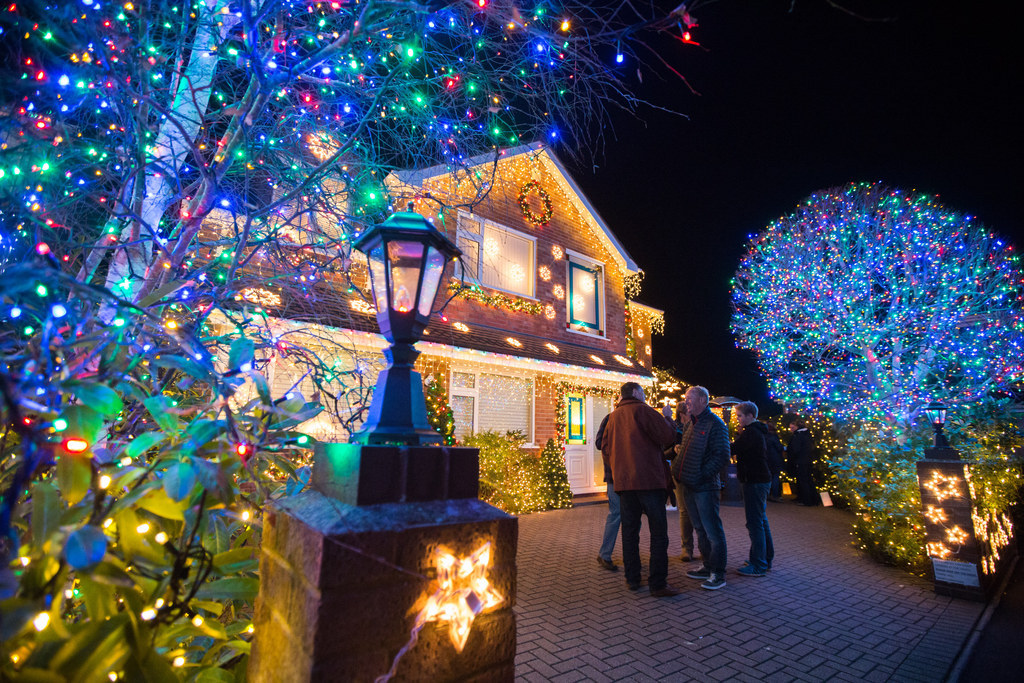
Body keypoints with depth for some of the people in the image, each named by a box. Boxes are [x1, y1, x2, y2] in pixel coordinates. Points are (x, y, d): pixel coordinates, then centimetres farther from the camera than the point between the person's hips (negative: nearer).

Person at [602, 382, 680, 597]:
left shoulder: (613, 416, 14)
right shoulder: (642, 410, -5)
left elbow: (605, 447, 16)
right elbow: (667, 436, -12)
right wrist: (666, 418, 6)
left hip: (622, 481, 6)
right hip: (648, 478, -6)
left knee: (629, 530, 13)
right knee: (658, 531, 1)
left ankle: (632, 579, 19)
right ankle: (658, 583, 2)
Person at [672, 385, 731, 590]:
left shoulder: (715, 424, -11)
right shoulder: (689, 423, 14)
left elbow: (722, 456, -17)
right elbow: (679, 444, 20)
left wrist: (702, 475, -19)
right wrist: (677, 469, 6)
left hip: (705, 487, -8)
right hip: (689, 486, 8)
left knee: (712, 531, 1)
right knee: (700, 529, 17)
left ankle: (718, 575, 11)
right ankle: (708, 567, 29)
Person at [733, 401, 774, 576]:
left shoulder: (750, 433, -17)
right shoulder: (757, 431, 16)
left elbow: (732, 450, -24)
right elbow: (740, 449, 15)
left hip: (755, 482, -11)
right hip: (761, 480, 11)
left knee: (755, 523, -6)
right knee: (761, 520, 18)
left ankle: (758, 566, -2)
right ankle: (766, 558, 29)